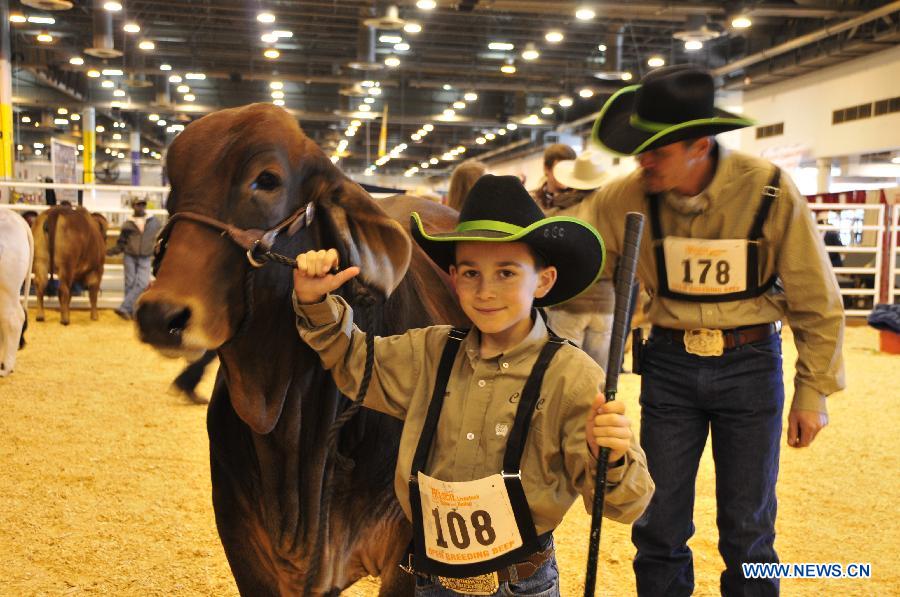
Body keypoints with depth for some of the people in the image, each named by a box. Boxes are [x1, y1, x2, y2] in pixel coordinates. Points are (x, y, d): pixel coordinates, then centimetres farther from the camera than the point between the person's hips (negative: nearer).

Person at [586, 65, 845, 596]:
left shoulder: (771, 193, -17)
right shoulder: (623, 200, -13)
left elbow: (817, 302, -6)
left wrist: (814, 391, -2)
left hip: (750, 362, -1)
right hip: (669, 364, 2)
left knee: (748, 527, 11)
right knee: (659, 524, 10)